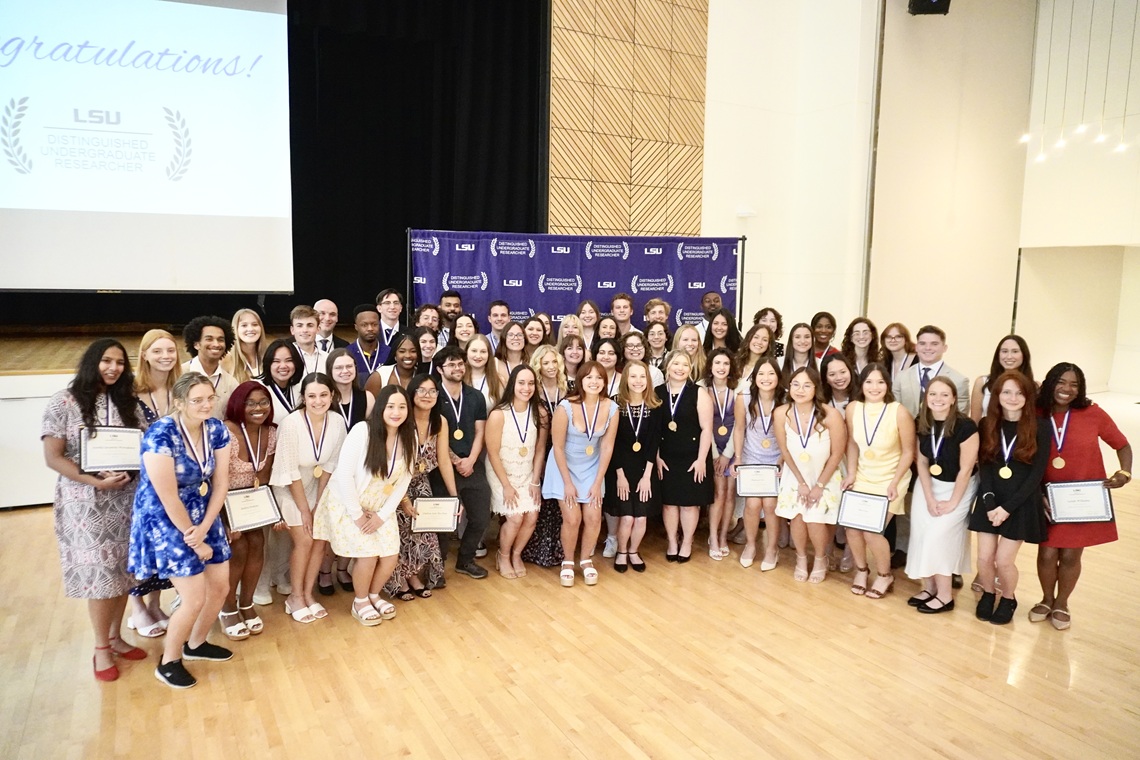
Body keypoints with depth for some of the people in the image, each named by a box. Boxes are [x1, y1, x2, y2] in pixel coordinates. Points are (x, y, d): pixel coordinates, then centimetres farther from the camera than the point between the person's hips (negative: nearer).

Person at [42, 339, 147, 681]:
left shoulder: (126, 402, 7)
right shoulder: (64, 402, -7)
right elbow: (52, 457, -10)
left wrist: (130, 472, -13)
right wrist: (95, 481, -20)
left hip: (125, 498, 4)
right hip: (85, 501, -4)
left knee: (121, 569, 10)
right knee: (99, 573, 0)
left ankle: (115, 637, 27)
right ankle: (101, 648, 16)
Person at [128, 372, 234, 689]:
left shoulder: (217, 430, -6)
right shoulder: (160, 435, -25)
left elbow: (220, 482, -1)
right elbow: (169, 499, -22)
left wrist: (204, 529, -10)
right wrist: (194, 540, -14)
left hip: (203, 517, 7)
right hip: (165, 521, -6)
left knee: (220, 588, 11)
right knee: (195, 600, -6)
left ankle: (196, 644, 38)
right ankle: (168, 662, 19)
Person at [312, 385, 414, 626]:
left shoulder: (409, 437, -10)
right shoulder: (362, 431, -24)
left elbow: (404, 480, -4)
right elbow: (344, 474, -22)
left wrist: (382, 515, -9)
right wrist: (357, 515, -17)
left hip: (380, 507, 5)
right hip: (348, 504, -4)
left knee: (391, 556, -1)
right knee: (368, 555, -13)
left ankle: (374, 595, 30)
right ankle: (360, 602, 16)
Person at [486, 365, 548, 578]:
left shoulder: (540, 412, -8)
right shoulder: (498, 414, -20)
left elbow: (540, 449, -1)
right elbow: (493, 453, -15)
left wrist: (535, 481, -3)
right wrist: (506, 485, -13)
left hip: (528, 474, 4)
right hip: (502, 474, -4)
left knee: (532, 517, -7)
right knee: (515, 517, -14)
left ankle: (516, 554, 21)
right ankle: (503, 556, 15)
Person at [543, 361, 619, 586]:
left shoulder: (611, 408, -14)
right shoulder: (566, 407, -24)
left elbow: (607, 447, -7)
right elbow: (558, 447, -16)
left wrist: (598, 482, -6)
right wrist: (568, 483, -13)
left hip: (592, 468, 3)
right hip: (565, 467, -3)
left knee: (593, 518, -2)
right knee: (572, 519, -8)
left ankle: (586, 560, 23)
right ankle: (567, 562, 17)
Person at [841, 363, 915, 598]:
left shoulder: (899, 412, -21)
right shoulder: (853, 408, -10)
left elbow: (908, 451, -12)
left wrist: (894, 483, -15)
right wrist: (851, 473, -4)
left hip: (890, 479, -3)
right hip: (862, 477, 4)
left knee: (872, 531, -10)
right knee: (852, 528, -4)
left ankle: (885, 575, 19)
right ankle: (861, 569, 26)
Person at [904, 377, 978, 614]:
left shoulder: (965, 426, -23)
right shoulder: (922, 425, -6)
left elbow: (966, 469, -18)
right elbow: (922, 462, 0)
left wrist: (953, 503, -13)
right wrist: (930, 498, -6)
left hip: (959, 488, -5)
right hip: (930, 485, 5)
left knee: (938, 535, -12)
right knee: (921, 534, -2)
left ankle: (945, 595, 2)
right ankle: (929, 587, 14)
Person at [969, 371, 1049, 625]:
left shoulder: (1039, 429, -7)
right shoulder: (987, 425, 0)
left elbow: (1037, 474, -9)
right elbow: (984, 467, -1)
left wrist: (1008, 507, -14)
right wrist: (990, 504, -13)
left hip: (1022, 504, -2)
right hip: (990, 501, 2)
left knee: (1004, 560, -2)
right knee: (984, 558, 3)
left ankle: (1008, 599, 27)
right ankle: (988, 594, 32)